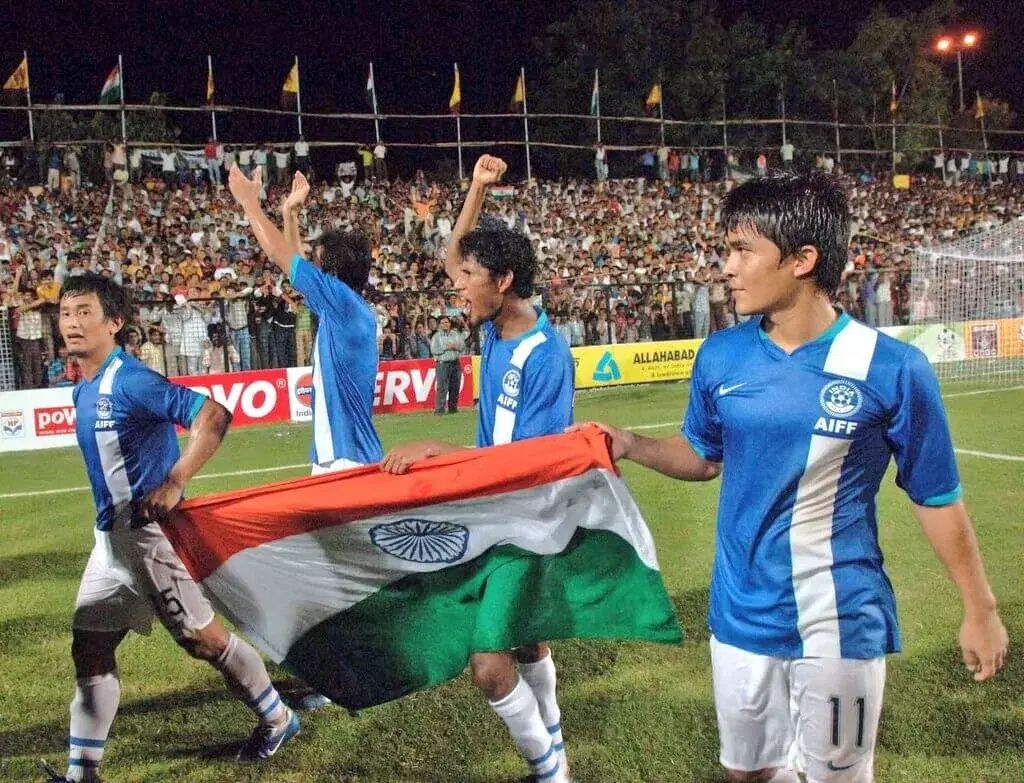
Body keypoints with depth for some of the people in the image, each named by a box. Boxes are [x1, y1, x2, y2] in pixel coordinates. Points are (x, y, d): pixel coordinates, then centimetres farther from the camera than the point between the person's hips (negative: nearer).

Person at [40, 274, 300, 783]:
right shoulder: (84, 391, 10)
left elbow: (214, 416, -27)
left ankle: (278, 720, 23)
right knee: (89, 648, 9)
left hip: (150, 533, -9)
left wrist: (173, 485, -28)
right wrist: (110, 516, 15)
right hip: (111, 536, 9)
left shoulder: (130, 380, -18)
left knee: (203, 639, 3)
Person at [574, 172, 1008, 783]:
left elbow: (936, 498, -4)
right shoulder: (720, 356, -3)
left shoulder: (892, 367, -14)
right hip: (742, 617, 4)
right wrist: (630, 445, -6)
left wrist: (981, 609, 1)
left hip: (841, 624, -3)